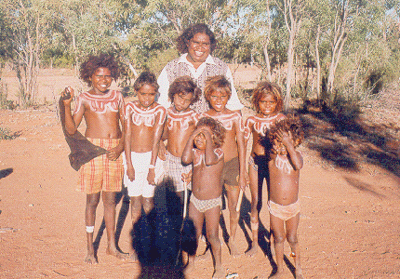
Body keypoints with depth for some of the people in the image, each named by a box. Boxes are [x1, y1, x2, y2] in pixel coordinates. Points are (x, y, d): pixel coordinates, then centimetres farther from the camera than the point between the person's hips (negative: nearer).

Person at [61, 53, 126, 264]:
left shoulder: (116, 96, 9)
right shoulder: (84, 99, 1)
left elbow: (126, 126, 9)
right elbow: (71, 129, -5)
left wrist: (120, 147, -6)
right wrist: (66, 105, -16)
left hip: (114, 150, 3)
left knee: (110, 199, 11)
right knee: (92, 200, 4)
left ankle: (112, 245, 22)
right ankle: (90, 248, 17)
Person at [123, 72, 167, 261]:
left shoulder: (159, 111, -3)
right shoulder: (130, 108, 0)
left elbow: (156, 139, -7)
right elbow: (127, 136, -2)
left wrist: (152, 167, -10)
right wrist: (129, 164, -7)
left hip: (150, 156, -1)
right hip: (132, 156, 1)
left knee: (148, 200, 1)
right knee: (135, 200, 4)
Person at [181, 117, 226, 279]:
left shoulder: (218, 152, -12)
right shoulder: (195, 151, 0)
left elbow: (210, 161, -34)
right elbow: (185, 159, -22)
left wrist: (209, 138, -28)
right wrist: (191, 138, -18)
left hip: (212, 201, -4)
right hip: (195, 200, 4)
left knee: (212, 235, 1)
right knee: (193, 233, 11)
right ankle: (191, 263, 31)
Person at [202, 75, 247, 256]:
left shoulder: (235, 117, -3)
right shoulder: (204, 118, -1)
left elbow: (241, 145, -1)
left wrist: (242, 173, -3)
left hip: (232, 164, 0)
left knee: (234, 206, 8)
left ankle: (232, 240, 30)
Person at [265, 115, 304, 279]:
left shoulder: (295, 155, -11)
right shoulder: (272, 156, -9)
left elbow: (298, 165, -31)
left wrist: (288, 143, -36)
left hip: (293, 206, 0)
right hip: (275, 206, 0)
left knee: (292, 239, 11)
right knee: (278, 238, 12)